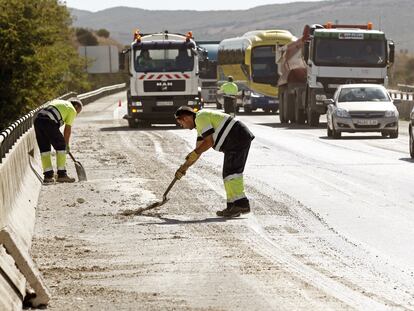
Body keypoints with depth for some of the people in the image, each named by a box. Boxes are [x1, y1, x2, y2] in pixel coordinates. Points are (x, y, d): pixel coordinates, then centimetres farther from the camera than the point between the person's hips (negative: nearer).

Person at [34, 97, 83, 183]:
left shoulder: (57, 102, 35)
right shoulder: (72, 110, 14)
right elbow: (68, 129, 9)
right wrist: (66, 144, 20)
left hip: (38, 119, 7)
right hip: (49, 122, -7)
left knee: (44, 148, 14)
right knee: (60, 147, 6)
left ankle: (48, 175, 14)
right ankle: (61, 174, 7)